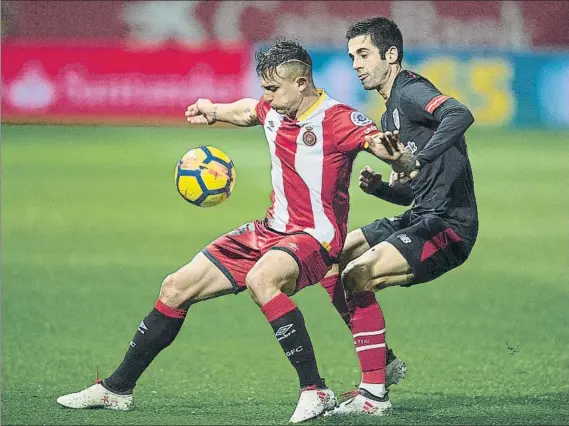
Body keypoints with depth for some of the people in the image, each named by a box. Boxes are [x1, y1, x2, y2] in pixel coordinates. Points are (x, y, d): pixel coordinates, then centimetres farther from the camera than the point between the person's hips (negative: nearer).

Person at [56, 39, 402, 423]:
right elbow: (247, 110, 29)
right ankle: (117, 389, 22)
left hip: (314, 237, -8)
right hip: (272, 230, 8)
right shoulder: (274, 111, 4)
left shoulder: (336, 119, -18)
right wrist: (215, 112, 12)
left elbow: (380, 142, -35)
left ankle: (315, 391, -33)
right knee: (177, 287, 7)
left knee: (261, 278, -40)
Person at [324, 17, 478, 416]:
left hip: (448, 226, -11)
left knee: (356, 276, -22)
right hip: (422, 218, 11)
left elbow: (460, 115, -33)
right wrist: (379, 187, 6)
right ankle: (384, 361, 15)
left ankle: (375, 395, -16)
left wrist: (417, 160, -39)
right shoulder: (392, 111, 20)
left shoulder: (411, 91, -10)